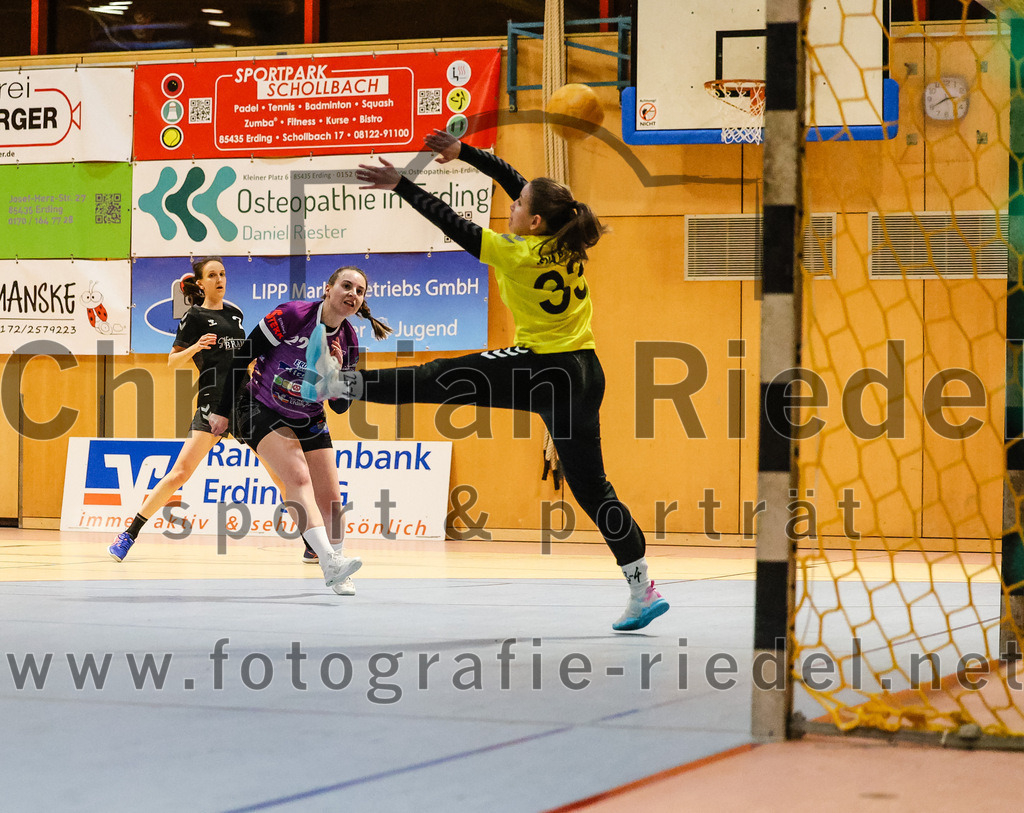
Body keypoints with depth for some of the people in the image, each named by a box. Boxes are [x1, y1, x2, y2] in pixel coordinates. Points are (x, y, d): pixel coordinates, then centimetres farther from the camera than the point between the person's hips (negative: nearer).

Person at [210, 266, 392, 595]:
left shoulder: (348, 342, -5)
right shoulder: (291, 315, -21)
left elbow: (340, 406, 1)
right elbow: (241, 356, -14)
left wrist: (337, 372, -19)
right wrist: (223, 410, -10)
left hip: (309, 420, 6)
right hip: (262, 411, -6)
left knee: (330, 500, 1)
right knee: (298, 476, -27)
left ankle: (335, 574, 21)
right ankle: (329, 559, -41)